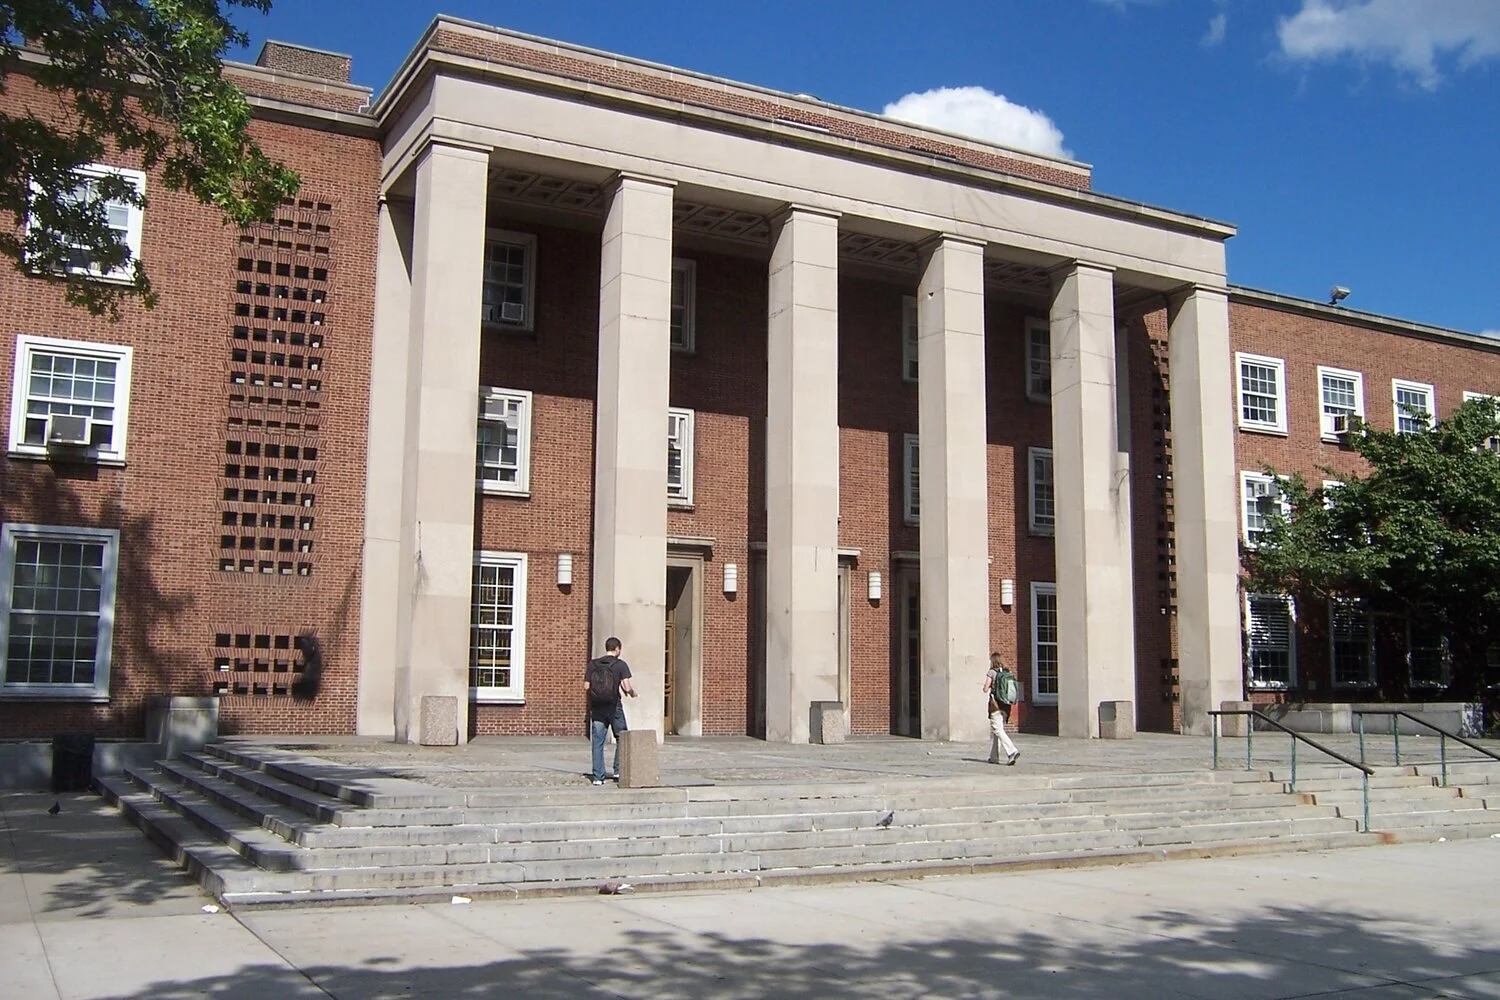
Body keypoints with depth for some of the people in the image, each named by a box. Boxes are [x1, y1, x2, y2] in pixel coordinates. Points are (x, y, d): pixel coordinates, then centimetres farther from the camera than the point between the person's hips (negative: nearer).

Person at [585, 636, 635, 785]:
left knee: (597, 742, 6)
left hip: (597, 708, 3)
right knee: (622, 739, 15)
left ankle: (598, 776, 5)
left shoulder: (593, 664, 3)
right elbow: (627, 687, -13)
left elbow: (586, 686, 1)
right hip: (614, 707, -3)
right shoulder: (620, 665, -5)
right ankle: (619, 770, 12)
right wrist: (632, 693, 8)